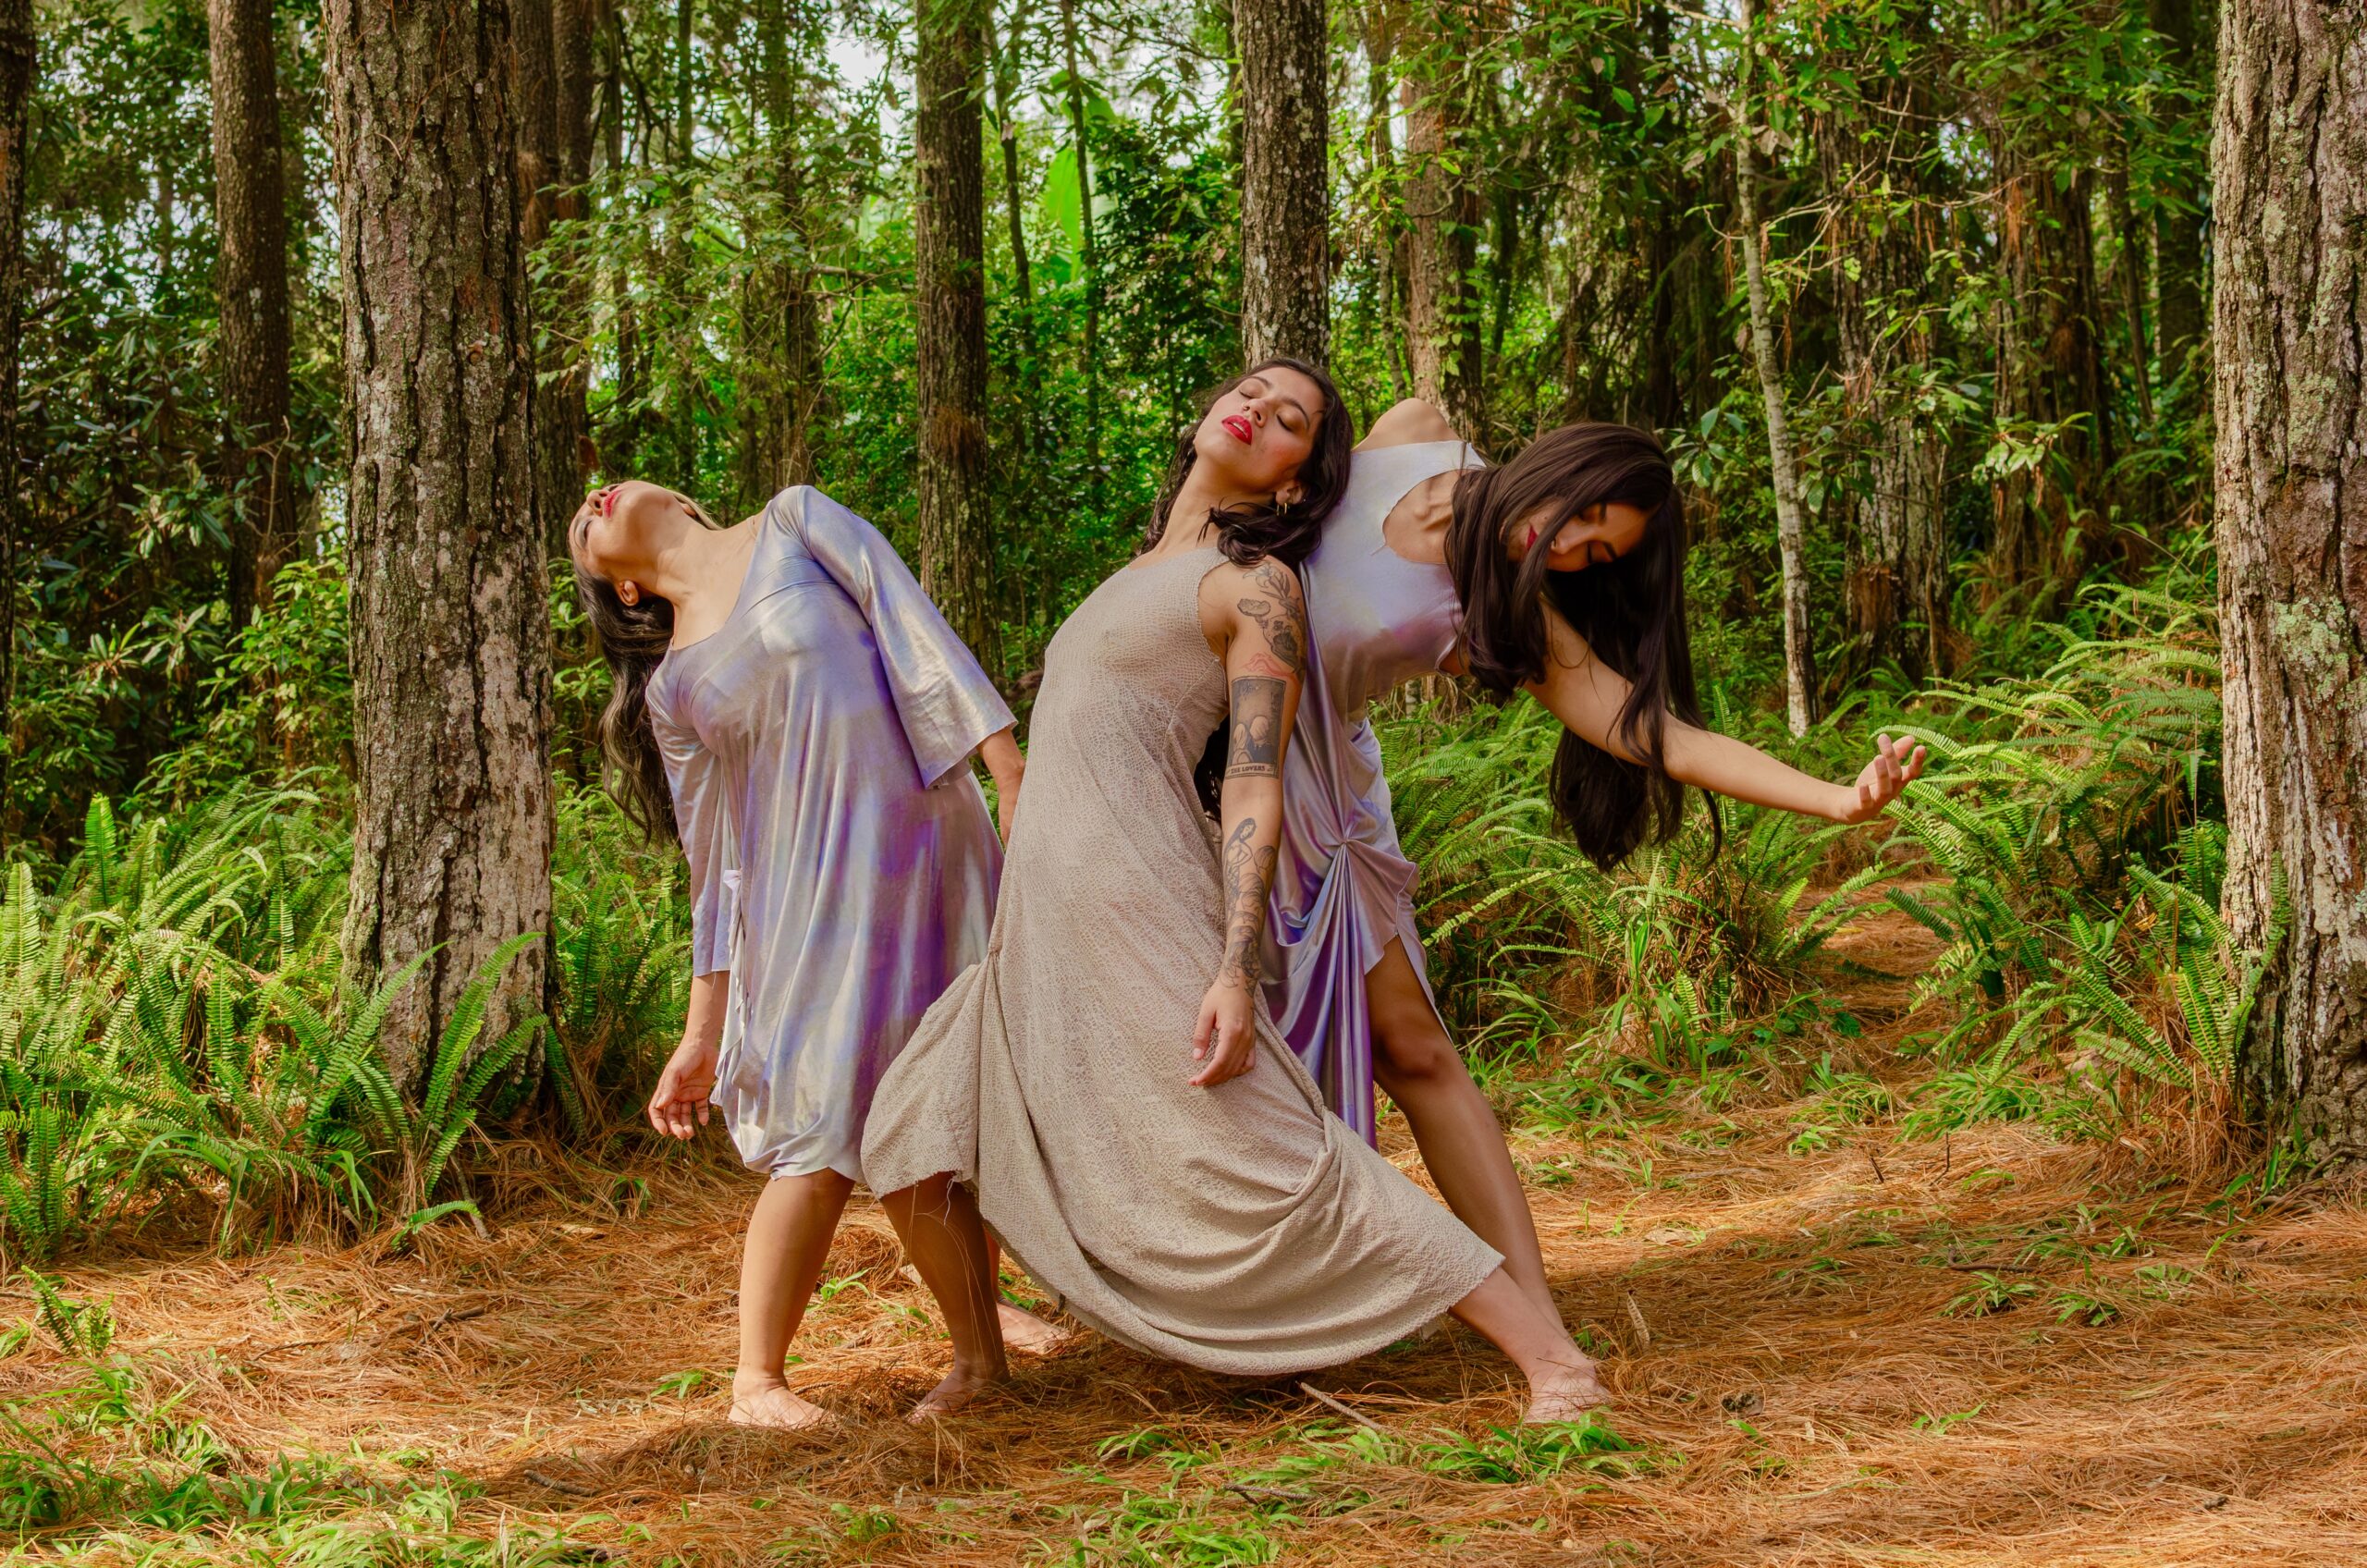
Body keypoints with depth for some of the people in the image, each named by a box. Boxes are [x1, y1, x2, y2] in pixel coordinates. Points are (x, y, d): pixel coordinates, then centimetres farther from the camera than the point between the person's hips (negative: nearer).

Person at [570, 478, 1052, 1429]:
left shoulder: (794, 523, 10)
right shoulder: (673, 690, 14)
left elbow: (916, 632, 1)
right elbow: (718, 867, 13)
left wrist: (1014, 775, -11)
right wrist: (702, 1030, 8)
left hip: (931, 841, -1)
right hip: (812, 884, 1)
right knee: (828, 1126, -7)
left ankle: (979, 1342, 19)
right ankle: (755, 1379, 2)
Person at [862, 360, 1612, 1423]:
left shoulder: (1255, 583, -2)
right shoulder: (1142, 572, 21)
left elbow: (1253, 788, -10)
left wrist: (1235, 972, -21)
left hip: (1142, 916, -8)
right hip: (1042, 926, 8)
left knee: (1269, 1172, -14)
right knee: (914, 1136, 5)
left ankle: (1549, 1355, -13)